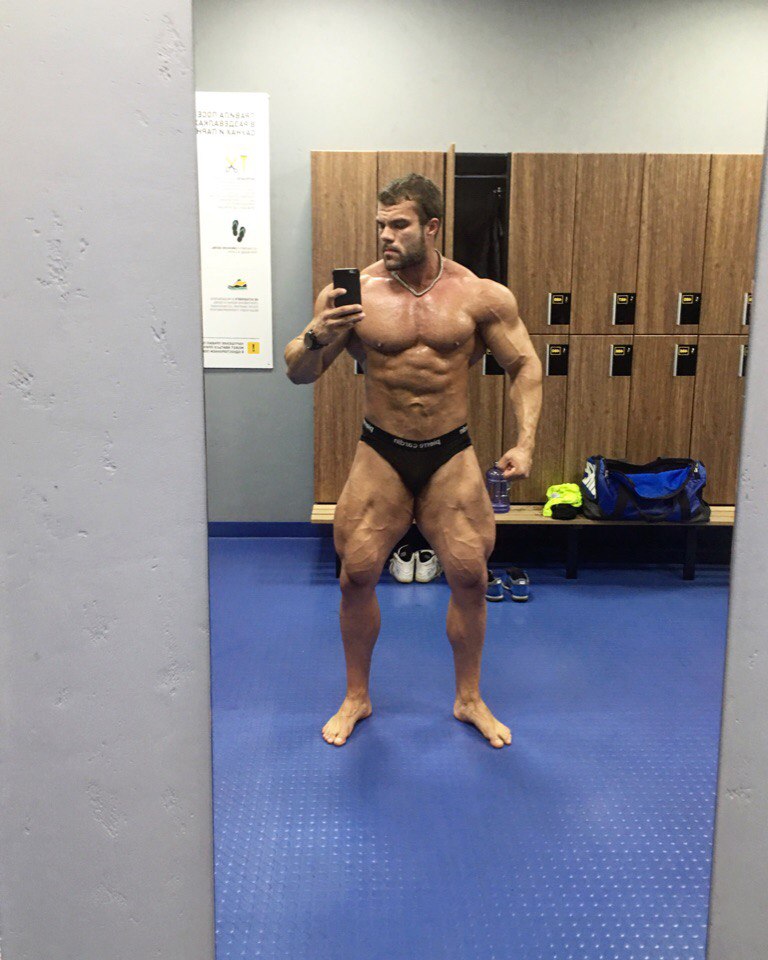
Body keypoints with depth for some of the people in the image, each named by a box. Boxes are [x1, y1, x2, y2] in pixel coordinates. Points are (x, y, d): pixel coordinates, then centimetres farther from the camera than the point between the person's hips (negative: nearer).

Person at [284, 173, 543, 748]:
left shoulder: (481, 296, -6)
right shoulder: (356, 291, -7)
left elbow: (525, 365, 1)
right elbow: (299, 374, -3)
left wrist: (525, 443, -11)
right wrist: (315, 336, -26)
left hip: (451, 455, 0)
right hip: (381, 453, 0)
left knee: (470, 576, 2)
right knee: (357, 574, 0)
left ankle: (469, 699, 26)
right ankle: (357, 697, 24)